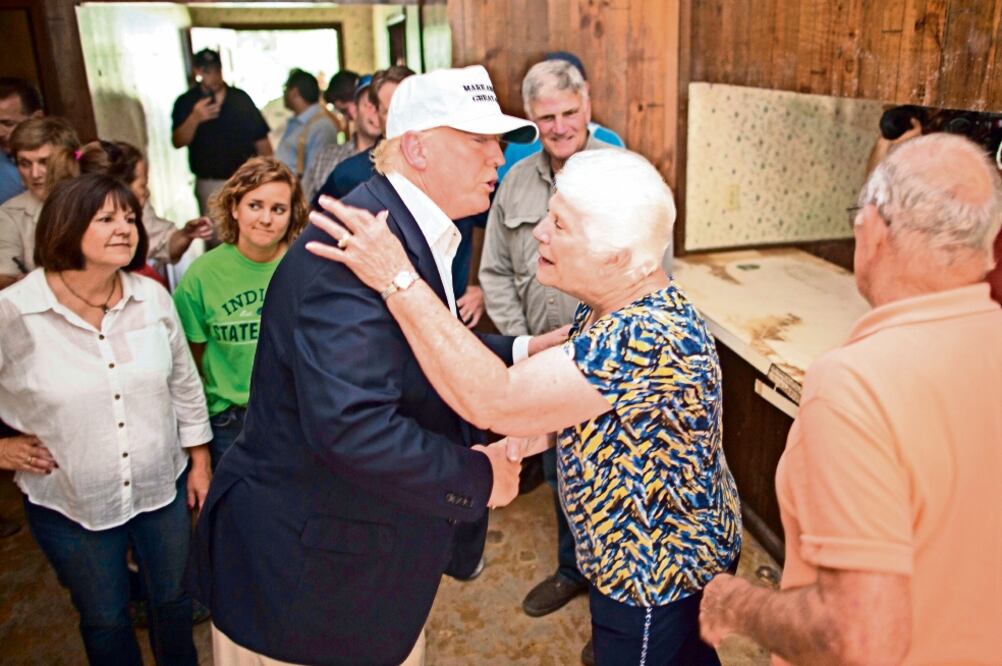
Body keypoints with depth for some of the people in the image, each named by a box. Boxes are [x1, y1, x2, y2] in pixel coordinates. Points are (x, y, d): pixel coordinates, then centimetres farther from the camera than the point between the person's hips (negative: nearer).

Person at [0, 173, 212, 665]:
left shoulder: (152, 298, -6)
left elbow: (184, 385, 4)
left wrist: (199, 462, 8)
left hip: (162, 487, 3)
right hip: (68, 505, -2)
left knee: (176, 599, 20)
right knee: (104, 619, 18)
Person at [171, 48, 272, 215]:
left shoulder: (241, 98, 8)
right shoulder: (186, 103, 2)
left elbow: (261, 140, 9)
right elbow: (178, 142, -8)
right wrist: (195, 119, -25)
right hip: (210, 184, -2)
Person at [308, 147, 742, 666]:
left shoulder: (648, 336, -35)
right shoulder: (610, 310, -4)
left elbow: (492, 401, -39)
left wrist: (398, 281, -37)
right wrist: (541, 428, -8)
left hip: (657, 578, -8)